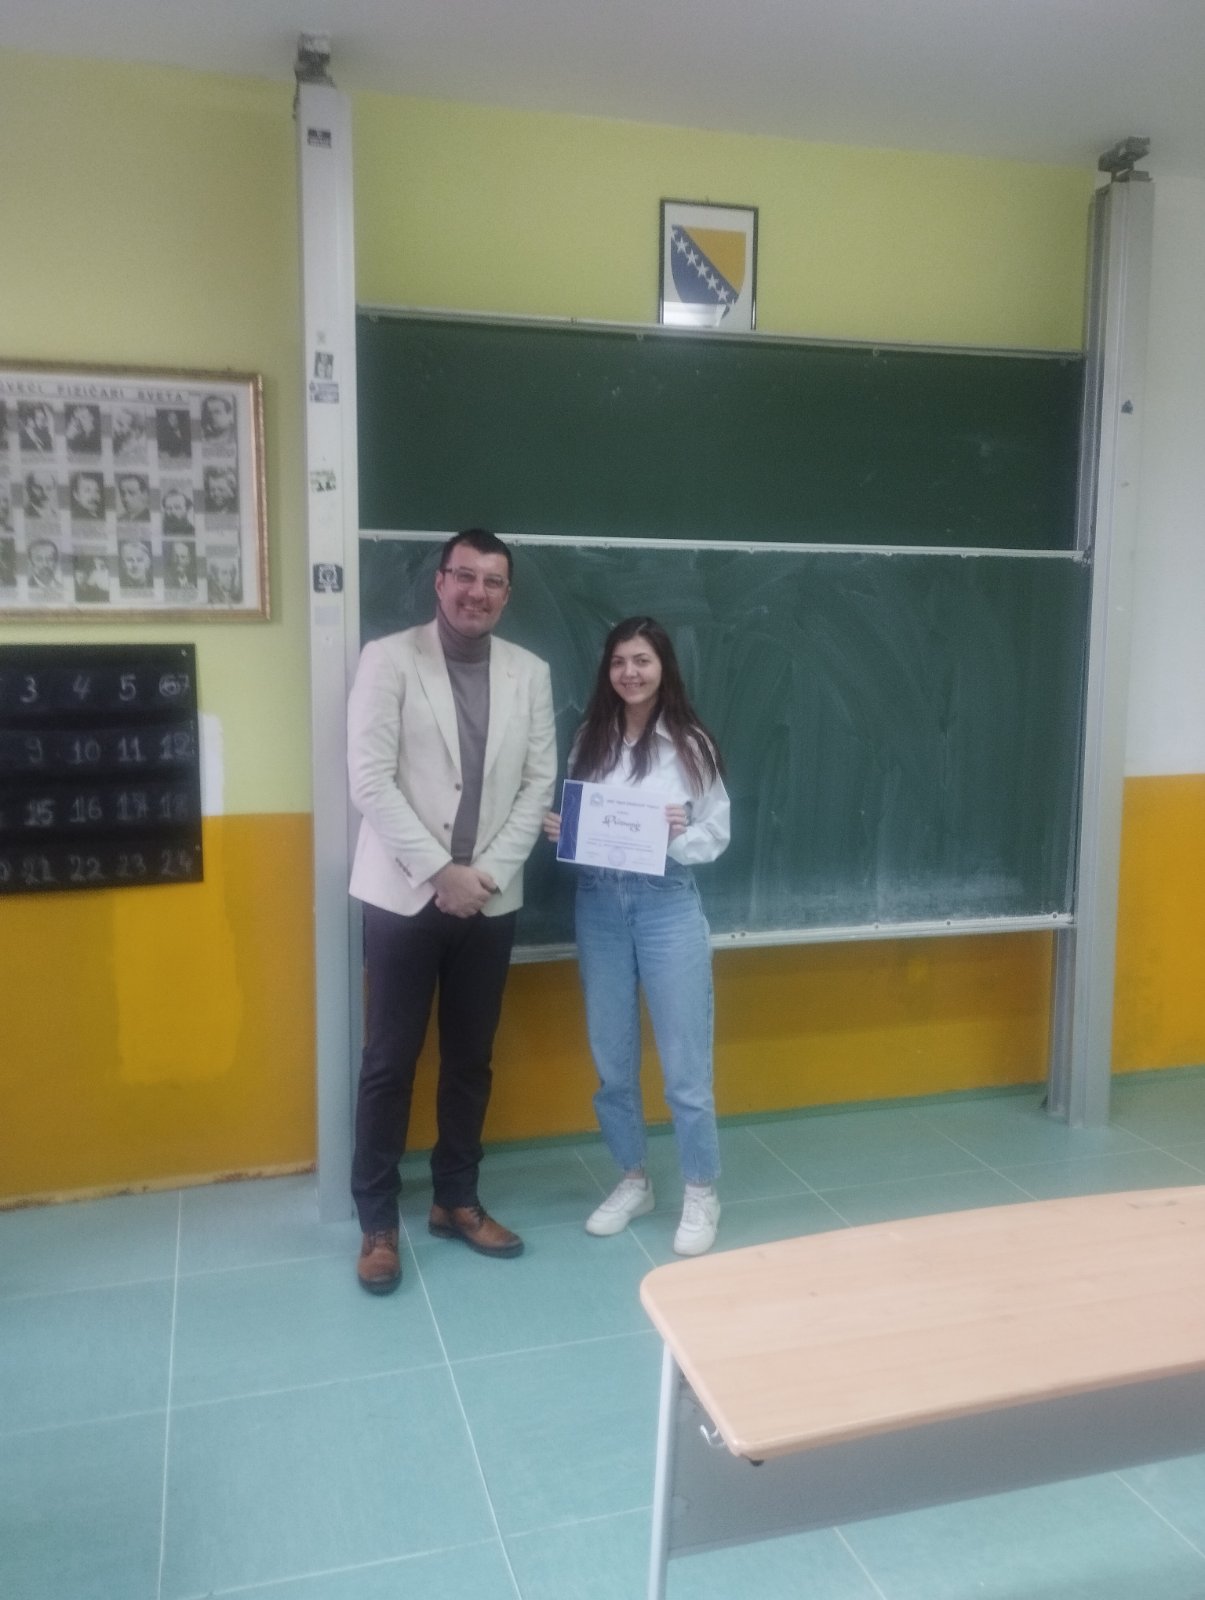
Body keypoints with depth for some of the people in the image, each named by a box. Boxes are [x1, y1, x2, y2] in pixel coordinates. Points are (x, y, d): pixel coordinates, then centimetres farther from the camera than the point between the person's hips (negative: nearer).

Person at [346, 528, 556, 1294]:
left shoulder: (530, 672, 5)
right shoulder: (389, 659, -6)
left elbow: (540, 782, 4)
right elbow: (371, 781, -11)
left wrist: (489, 871, -7)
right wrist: (440, 872, -15)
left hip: (491, 899, 3)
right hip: (404, 895, -3)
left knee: (471, 1058, 13)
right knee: (390, 1062, 5)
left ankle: (457, 1200, 29)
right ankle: (378, 1221, 19)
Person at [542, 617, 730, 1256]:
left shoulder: (690, 745, -5)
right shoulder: (589, 740, 5)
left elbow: (716, 837, -3)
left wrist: (678, 834, -22)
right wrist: (556, 828, -11)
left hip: (667, 905, -3)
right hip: (597, 905, 4)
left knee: (684, 1061, 2)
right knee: (611, 1058, 13)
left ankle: (701, 1193, 19)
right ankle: (632, 1180, 31)